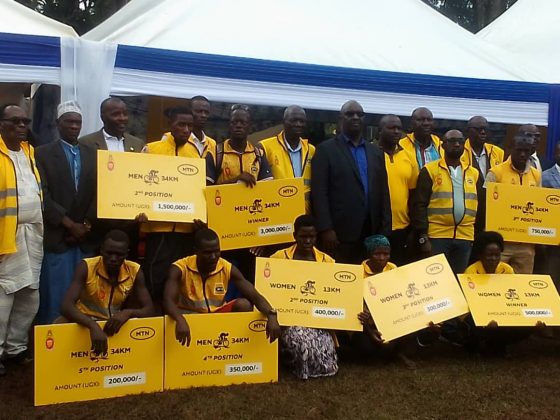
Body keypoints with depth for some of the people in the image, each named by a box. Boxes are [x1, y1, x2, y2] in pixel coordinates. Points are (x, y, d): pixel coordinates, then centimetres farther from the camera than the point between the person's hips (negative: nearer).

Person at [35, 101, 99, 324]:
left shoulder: (93, 154, 12)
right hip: (57, 237, -3)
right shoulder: (43, 153, 3)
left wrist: (86, 225, -5)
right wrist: (70, 224, -11)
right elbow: (43, 195, -6)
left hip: (87, 239, 3)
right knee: (56, 300, -1)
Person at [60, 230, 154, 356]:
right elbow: (66, 306, -30)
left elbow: (149, 310, -11)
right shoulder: (86, 267, -20)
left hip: (113, 323, 3)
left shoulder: (134, 271, -12)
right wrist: (93, 326, -47)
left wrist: (128, 313, -34)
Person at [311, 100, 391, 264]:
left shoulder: (375, 152, 16)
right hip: (339, 233, -4)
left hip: (371, 233, 4)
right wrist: (325, 229, -13)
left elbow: (383, 192, 14)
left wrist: (385, 230, 7)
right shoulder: (326, 149, 1)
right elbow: (319, 192, -6)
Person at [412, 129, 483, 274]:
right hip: (437, 235, -4)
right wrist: (423, 237, -11)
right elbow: (420, 205, -6)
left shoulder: (474, 173, 11)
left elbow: (480, 206, 14)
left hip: (465, 237, 4)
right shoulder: (430, 171, -2)